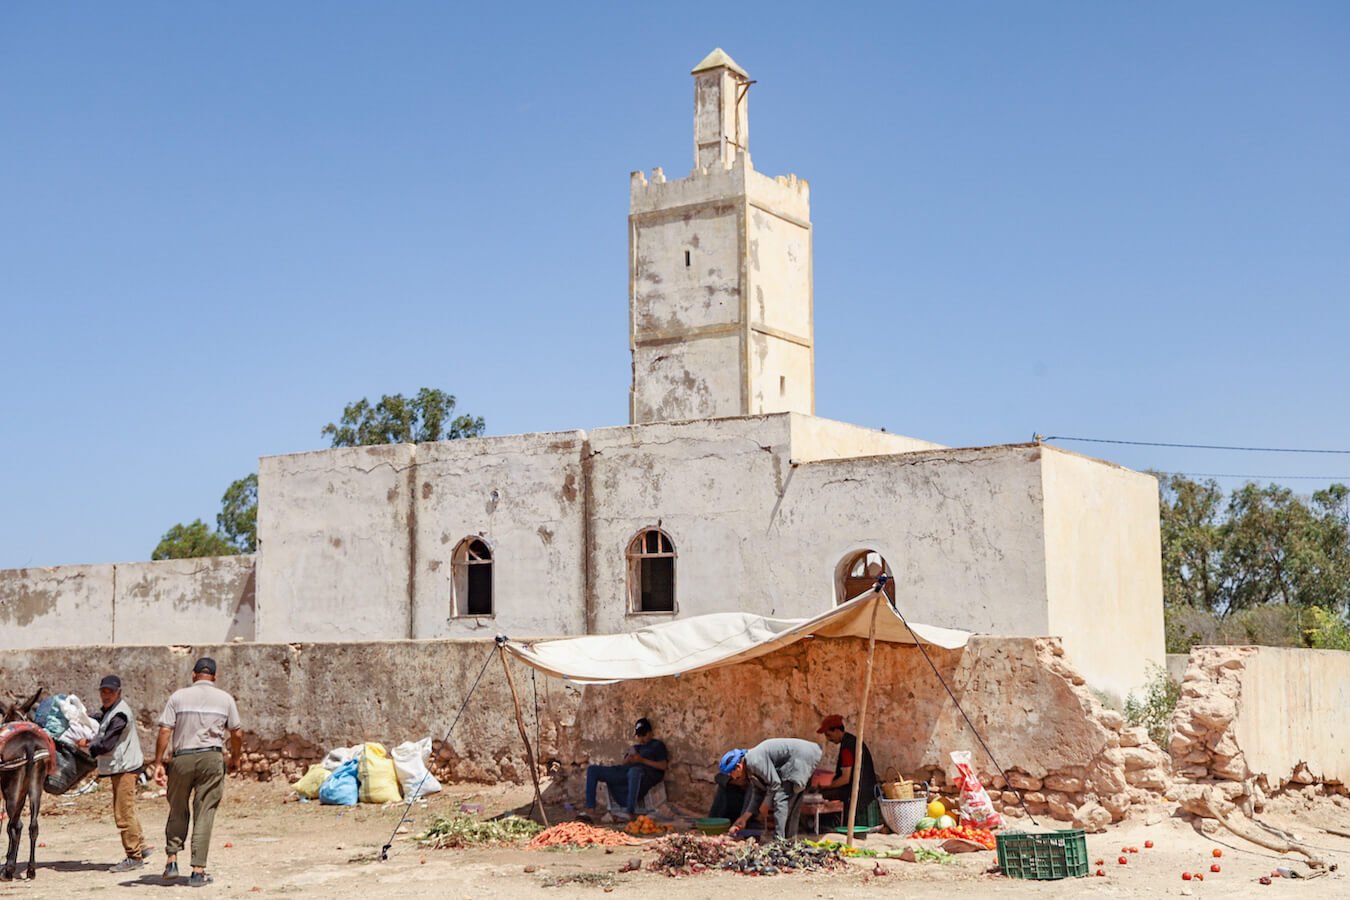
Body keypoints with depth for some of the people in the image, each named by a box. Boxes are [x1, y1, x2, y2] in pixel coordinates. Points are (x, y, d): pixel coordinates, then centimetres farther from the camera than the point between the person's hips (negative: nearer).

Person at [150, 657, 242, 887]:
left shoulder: (179, 696, 4)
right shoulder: (225, 699, 7)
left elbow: (165, 731, -3)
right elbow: (236, 734, 8)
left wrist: (158, 763, -1)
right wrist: (234, 759, 24)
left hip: (182, 758, 0)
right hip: (212, 758, 0)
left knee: (177, 811, 17)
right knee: (205, 813, 2)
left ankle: (171, 860, 10)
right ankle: (198, 871, 1)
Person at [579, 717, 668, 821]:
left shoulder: (657, 745, 19)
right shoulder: (635, 747, 35)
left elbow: (663, 765, 2)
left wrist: (643, 760, -6)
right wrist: (628, 758, 1)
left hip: (646, 775, -6)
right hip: (626, 774, 6)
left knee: (634, 770, -45)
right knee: (592, 769, -6)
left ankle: (630, 812, -50)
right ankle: (590, 810, -19)